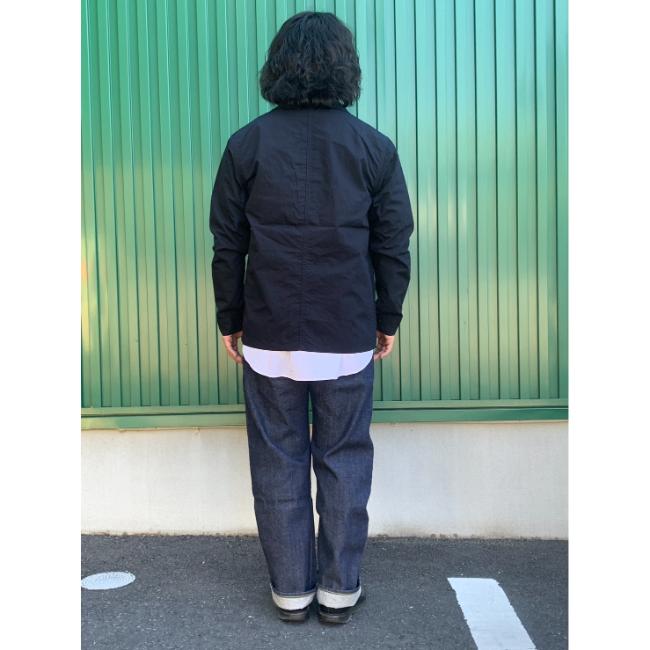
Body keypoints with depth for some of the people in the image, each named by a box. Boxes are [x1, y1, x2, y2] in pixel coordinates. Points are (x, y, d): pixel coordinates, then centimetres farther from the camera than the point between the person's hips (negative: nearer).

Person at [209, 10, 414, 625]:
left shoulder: (246, 144, 0)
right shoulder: (375, 146, 0)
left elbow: (228, 245, 2)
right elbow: (393, 245, 2)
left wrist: (229, 321, 11)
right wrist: (388, 319, 13)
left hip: (269, 337, 0)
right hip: (348, 337, 0)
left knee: (278, 464, 10)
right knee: (344, 463, 11)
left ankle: (290, 591, 21)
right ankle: (339, 590, 21)